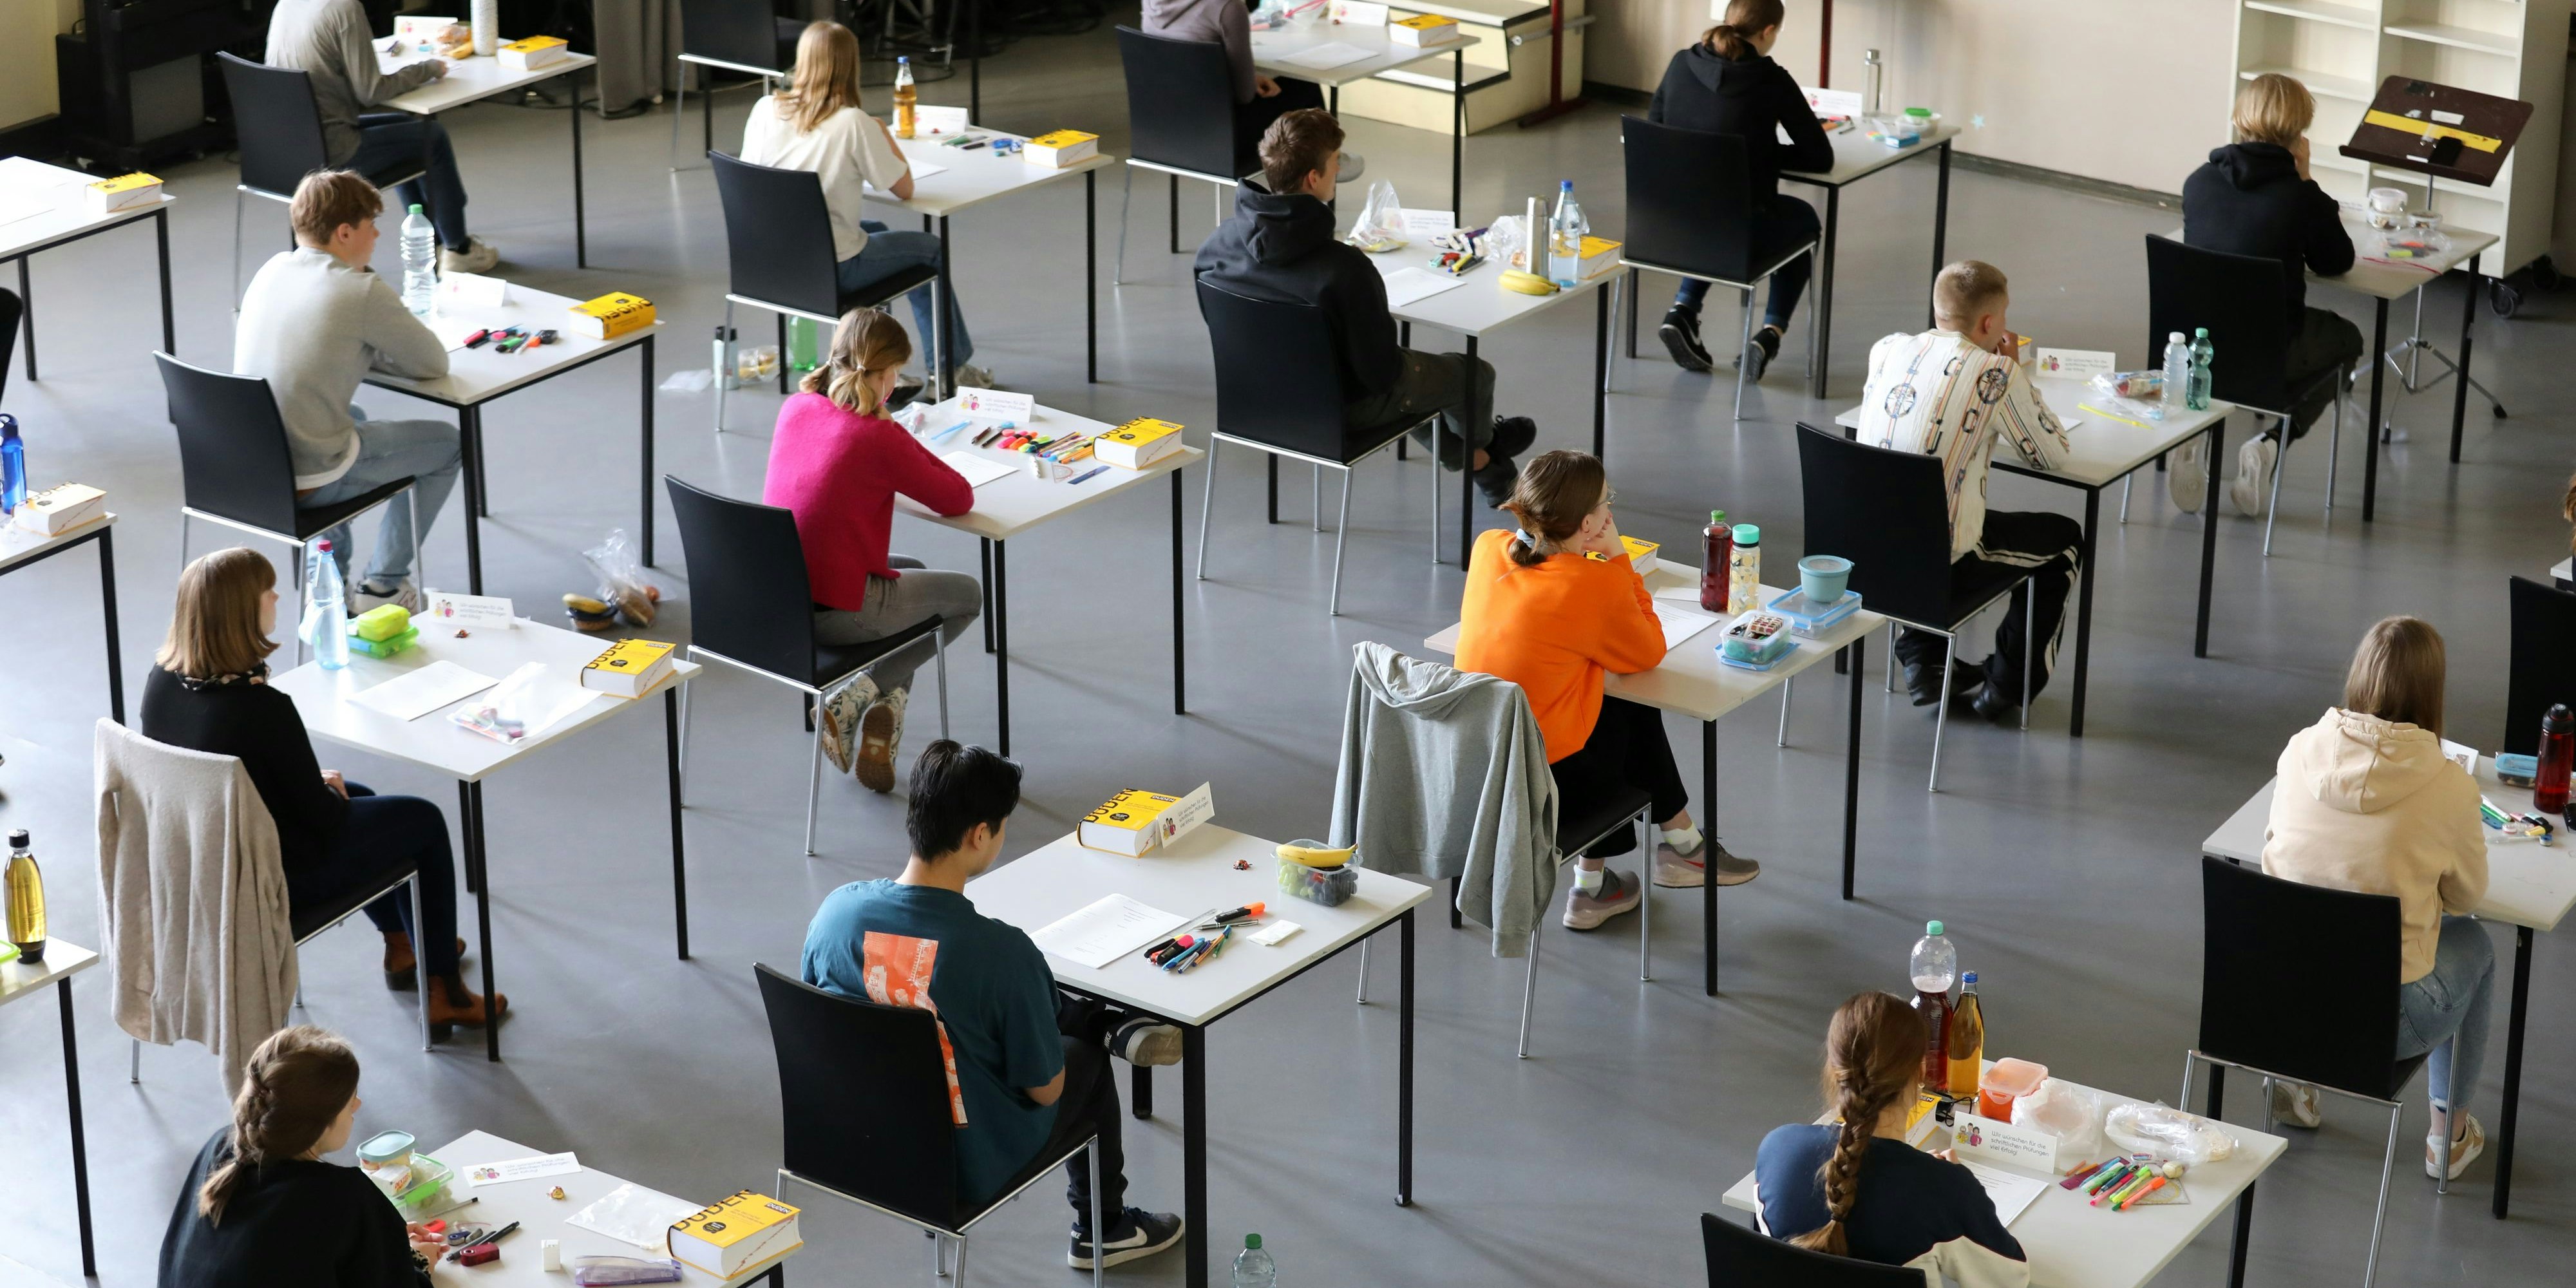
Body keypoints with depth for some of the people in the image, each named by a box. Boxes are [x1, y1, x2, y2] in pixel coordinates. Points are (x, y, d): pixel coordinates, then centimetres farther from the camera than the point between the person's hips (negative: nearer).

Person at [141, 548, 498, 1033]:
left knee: (357, 796, 32)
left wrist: (318, 783, 10)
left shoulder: (161, 681, -10)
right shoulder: (263, 708, -33)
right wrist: (330, 788, 2)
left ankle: (401, 944, 50)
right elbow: (322, 820, -20)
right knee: (424, 822, 14)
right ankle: (444, 994, 25)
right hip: (277, 878, -8)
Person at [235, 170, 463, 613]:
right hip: (310, 484, -7)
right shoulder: (363, 292, -18)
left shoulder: (271, 271, 4)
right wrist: (374, 350, 10)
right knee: (448, 444, 15)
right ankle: (383, 585, 19)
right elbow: (435, 363, -7)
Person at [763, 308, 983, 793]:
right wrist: (903, 440, 0)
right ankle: (857, 696, 7)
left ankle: (885, 709, 18)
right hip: (836, 614, -7)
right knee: (967, 594, 18)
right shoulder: (880, 438, -18)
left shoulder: (795, 409, 2)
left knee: (912, 571, 32)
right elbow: (959, 500, -8)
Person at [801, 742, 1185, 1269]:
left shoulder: (836, 910, -18)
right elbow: (1045, 1090, -19)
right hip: (972, 1173, -4)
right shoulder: (1004, 952, -32)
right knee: (1085, 1057, 28)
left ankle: (1113, 1023, 40)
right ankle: (1102, 1230, 47)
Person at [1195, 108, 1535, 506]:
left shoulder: (1216, 244, -19)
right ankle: (1480, 449, 56)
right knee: (1474, 372, 21)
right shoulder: (1345, 269, -38)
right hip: (1342, 411, -6)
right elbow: (1381, 373, -28)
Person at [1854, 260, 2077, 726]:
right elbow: (2052, 454, 0)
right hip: (1944, 557, -5)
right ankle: (2008, 683, 26)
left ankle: (1920, 656, 31)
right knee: (2065, 538, 21)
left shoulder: (1889, 350, 2)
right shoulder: (1997, 374, -13)